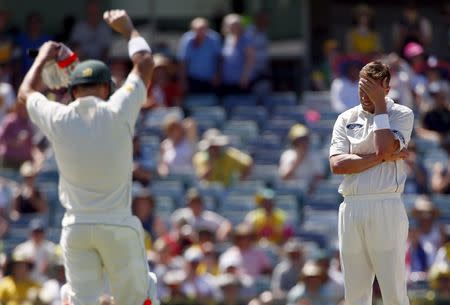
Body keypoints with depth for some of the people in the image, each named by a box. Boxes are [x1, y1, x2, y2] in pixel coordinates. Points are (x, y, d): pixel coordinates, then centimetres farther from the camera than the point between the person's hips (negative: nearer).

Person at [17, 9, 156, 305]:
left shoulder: (58, 118, -2)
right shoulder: (117, 112, -7)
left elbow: (26, 92, 21)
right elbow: (145, 61, 7)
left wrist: (43, 58, 35)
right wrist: (127, 28, 22)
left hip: (76, 227, 2)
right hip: (118, 226, -2)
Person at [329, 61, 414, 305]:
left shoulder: (402, 115, 5)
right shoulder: (346, 119, 14)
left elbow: (384, 148, -14)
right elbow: (337, 164, -1)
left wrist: (379, 106, -6)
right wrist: (382, 157, -8)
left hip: (386, 209, -4)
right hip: (351, 209, 4)